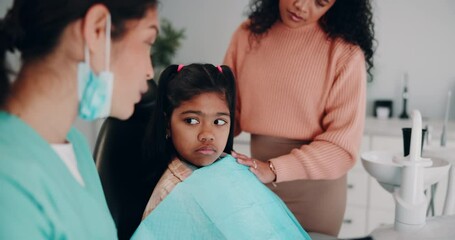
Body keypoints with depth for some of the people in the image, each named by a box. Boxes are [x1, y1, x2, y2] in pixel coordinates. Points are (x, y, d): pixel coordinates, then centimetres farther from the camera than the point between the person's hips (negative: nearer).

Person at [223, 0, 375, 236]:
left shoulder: (345, 51, -15)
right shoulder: (247, 35, -2)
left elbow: (343, 144, -17)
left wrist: (274, 169, -26)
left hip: (314, 188, -3)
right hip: (256, 181, 3)